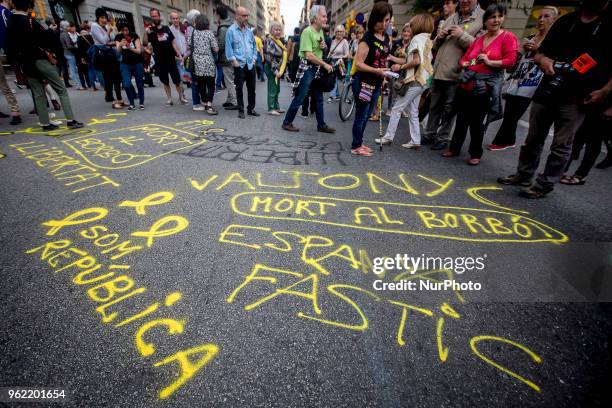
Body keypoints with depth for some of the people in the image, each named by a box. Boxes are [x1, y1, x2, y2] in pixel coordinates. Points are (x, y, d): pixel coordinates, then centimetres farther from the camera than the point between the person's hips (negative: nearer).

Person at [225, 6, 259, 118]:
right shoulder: (231, 30, -4)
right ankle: (241, 110, 8)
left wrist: (254, 58, 8)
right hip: (239, 64, -5)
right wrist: (233, 60, -13)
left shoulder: (249, 30, 13)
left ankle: (251, 108, 20)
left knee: (251, 88, 9)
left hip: (251, 64, 5)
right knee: (239, 88, 1)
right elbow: (228, 47, -7)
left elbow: (254, 45, 19)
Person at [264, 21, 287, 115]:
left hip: (277, 69, 9)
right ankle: (271, 109, 0)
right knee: (272, 89, -6)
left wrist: (280, 71, 18)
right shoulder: (270, 41, -14)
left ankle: (276, 107, 23)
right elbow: (270, 58, -20)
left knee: (277, 89, 14)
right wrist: (275, 71, -22)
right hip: (272, 69, -9)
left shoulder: (278, 41, 15)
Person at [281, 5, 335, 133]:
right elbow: (309, 55, -22)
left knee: (319, 98, 10)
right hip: (307, 69, -8)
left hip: (317, 69, 8)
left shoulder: (320, 31, 11)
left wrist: (324, 46, 0)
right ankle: (287, 122, 8)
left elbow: (324, 49, 25)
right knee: (299, 99, -4)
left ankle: (321, 125, 17)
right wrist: (325, 64, -17)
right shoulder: (307, 32, -15)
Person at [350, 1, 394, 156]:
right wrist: (376, 71, -28)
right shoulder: (368, 38, -14)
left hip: (376, 84, 8)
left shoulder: (387, 38, 9)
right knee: (361, 116, -2)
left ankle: (359, 142, 25)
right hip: (364, 83, -8)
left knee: (367, 116, 14)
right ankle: (355, 146, 8)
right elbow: (358, 63, -20)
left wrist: (386, 71, 15)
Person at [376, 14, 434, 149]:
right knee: (413, 112, 9)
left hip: (413, 81, -9)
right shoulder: (427, 40, 17)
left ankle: (388, 137, 3)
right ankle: (415, 141, 9)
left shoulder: (417, 39, -9)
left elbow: (416, 61, -20)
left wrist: (401, 67, -9)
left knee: (396, 109, -3)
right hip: (421, 81, 9)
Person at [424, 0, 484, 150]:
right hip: (438, 71, 6)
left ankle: (443, 139, 11)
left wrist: (462, 35, -17)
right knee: (434, 106, 13)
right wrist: (439, 37, 1)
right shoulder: (452, 17, 16)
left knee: (449, 109, 1)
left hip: (455, 74, -6)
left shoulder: (483, 18, -3)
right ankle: (429, 135, 24)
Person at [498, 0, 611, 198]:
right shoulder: (566, 20, 13)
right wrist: (544, 60, -9)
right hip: (547, 92, 4)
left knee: (561, 146, 0)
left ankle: (544, 184, 7)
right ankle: (523, 175, 24)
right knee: (533, 139, 11)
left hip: (577, 98, -4)